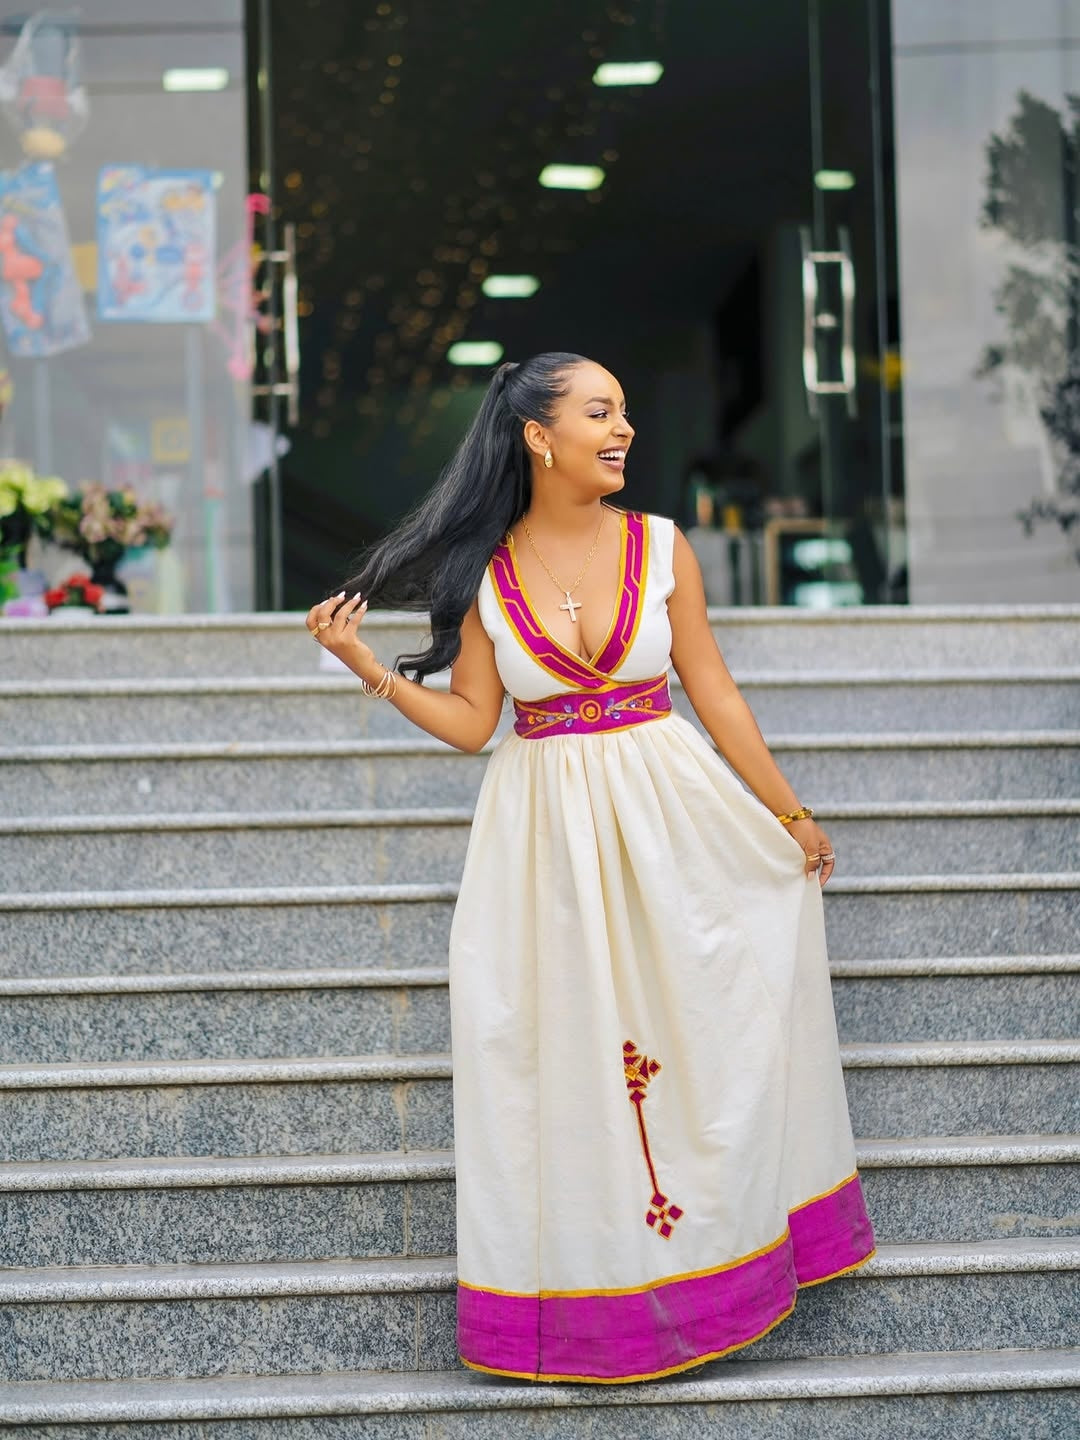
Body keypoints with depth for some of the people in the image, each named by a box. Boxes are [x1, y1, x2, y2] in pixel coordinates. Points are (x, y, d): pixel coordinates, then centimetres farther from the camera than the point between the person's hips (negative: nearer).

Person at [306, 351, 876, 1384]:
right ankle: (579, 1291, 19)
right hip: (545, 834, 0)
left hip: (669, 818, 0)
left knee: (693, 1028, 5)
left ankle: (718, 1235, 26)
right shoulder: (484, 571, -3)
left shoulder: (660, 546, -2)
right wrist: (366, 665, -8)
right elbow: (471, 721, 2)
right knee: (556, 1046, 4)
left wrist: (791, 816, 7)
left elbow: (715, 695, 4)